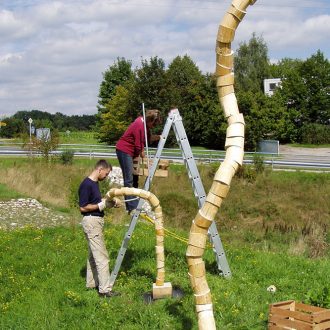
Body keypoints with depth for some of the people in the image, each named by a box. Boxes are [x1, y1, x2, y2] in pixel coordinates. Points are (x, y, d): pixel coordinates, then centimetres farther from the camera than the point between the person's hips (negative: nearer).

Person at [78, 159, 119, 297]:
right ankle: (105, 289, -7)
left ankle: (91, 283, 27)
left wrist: (111, 202, 9)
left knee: (93, 255, 17)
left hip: (97, 221, 10)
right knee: (101, 256, -9)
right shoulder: (86, 185, -18)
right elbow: (83, 207, -19)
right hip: (91, 222, -10)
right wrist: (101, 205, -17)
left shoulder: (95, 183, 11)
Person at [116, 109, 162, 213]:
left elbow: (149, 138, 13)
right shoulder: (140, 125, -23)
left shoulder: (145, 124, 6)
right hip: (124, 151, -10)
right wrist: (142, 155, -4)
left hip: (130, 151, 10)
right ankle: (132, 208, -13)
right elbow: (139, 146, -20)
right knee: (129, 180, -12)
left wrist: (158, 137, -5)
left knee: (134, 178, 12)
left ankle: (135, 205, 19)